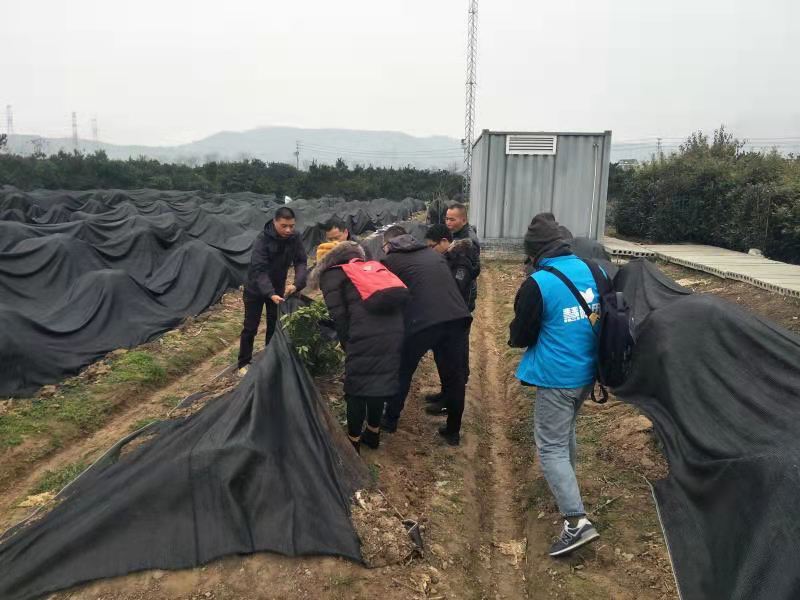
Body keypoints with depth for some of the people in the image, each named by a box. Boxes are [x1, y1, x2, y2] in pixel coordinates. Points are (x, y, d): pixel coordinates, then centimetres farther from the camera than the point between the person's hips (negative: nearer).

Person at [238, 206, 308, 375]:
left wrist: (297, 284, -35)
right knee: (250, 328, 4)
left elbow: (301, 262, -16)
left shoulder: (295, 238, -15)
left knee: (275, 326, 11)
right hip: (256, 289, -4)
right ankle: (244, 363, 18)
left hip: (278, 288, 4)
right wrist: (271, 294, -46)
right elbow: (259, 270, -34)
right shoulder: (262, 240, -29)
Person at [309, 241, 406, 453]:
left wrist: (346, 343, 11)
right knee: (381, 382, 21)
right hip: (394, 331, 6)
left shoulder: (332, 275, 14)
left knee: (356, 388, 11)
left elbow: (338, 314, 1)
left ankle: (353, 441, 22)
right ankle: (373, 434, 36)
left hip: (366, 336, -6)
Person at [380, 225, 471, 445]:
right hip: (459, 317, 4)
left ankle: (390, 420, 33)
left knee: (403, 371, 19)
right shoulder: (433, 254, 24)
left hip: (423, 321, -4)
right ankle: (453, 431, 27)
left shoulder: (391, 260, 11)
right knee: (455, 375, 17)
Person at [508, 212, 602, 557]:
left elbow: (520, 336, -10)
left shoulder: (538, 283, -20)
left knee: (551, 447, 1)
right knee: (566, 433, 27)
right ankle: (564, 489, 45)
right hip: (587, 372, 8)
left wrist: (515, 339, 10)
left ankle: (577, 521, -6)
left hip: (556, 377, -7)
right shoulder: (591, 270, 1)